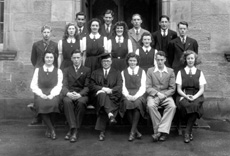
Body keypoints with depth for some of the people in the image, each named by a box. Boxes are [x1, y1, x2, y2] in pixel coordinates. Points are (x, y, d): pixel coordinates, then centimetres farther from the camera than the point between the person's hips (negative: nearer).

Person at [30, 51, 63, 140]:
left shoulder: (58, 71, 14)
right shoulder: (38, 70, 17)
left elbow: (59, 86, 3)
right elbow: (33, 85, 8)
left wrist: (51, 95, -16)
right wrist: (41, 94, -11)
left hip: (53, 95, -1)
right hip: (41, 95, 1)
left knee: (53, 103, -35)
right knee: (40, 104, -34)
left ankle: (49, 129, -14)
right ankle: (52, 129, -22)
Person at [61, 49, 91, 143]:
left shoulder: (87, 70, 15)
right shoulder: (66, 70, 19)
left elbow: (87, 87, 3)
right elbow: (64, 85, 6)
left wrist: (79, 94, -18)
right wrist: (68, 93, -18)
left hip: (82, 95, -1)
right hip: (69, 94, 1)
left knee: (81, 102, -36)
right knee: (66, 101, -34)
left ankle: (74, 130, -30)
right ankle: (73, 128, -34)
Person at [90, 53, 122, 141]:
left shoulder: (117, 73, 22)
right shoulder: (95, 73, 24)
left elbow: (119, 87, 6)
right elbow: (92, 86, 9)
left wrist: (111, 90, -15)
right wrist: (102, 88, -9)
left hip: (112, 97, 0)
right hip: (99, 94, 0)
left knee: (103, 107, -34)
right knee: (102, 94, -38)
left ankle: (102, 131, -37)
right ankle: (110, 115, -55)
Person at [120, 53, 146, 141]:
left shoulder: (142, 72, 16)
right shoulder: (123, 72, 20)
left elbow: (143, 87, 5)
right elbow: (123, 86, 9)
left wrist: (136, 96, -14)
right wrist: (127, 95, -12)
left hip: (138, 94, 0)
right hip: (128, 95, 1)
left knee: (137, 103, -35)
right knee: (127, 103, -34)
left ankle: (132, 132, -30)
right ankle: (136, 131, -24)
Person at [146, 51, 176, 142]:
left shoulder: (170, 71, 12)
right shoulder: (150, 71, 11)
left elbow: (172, 88, 7)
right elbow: (148, 88, 2)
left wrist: (164, 95, -11)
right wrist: (157, 93, -15)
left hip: (166, 95, 1)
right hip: (153, 95, 0)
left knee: (172, 106, -32)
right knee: (151, 105, -34)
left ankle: (162, 131, -31)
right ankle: (159, 131, -26)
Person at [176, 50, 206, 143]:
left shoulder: (199, 73, 15)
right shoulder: (181, 72, 14)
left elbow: (202, 89, 6)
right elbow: (179, 89, 6)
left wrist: (194, 97, -15)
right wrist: (186, 96, -15)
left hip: (196, 96, 0)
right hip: (183, 96, 0)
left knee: (195, 105, -35)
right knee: (185, 105, -35)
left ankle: (187, 132, -24)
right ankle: (190, 131, -19)